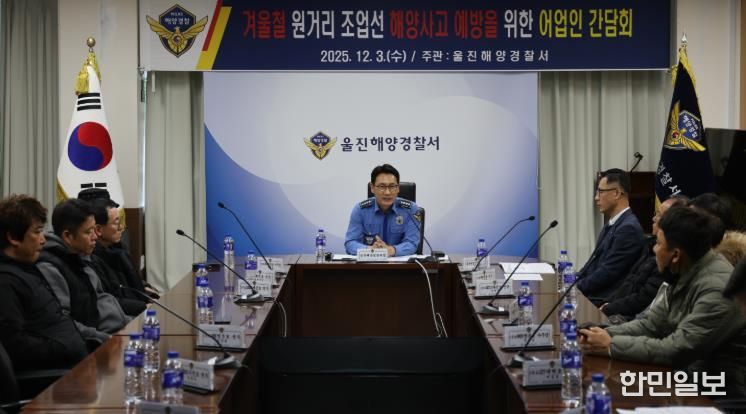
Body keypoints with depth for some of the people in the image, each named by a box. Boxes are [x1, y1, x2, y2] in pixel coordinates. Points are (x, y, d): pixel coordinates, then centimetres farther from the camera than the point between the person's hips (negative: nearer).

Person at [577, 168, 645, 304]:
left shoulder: (629, 228, -15)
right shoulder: (613, 224, 15)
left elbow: (607, 273, -18)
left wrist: (575, 287, -13)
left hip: (603, 301, -9)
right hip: (591, 294, 9)